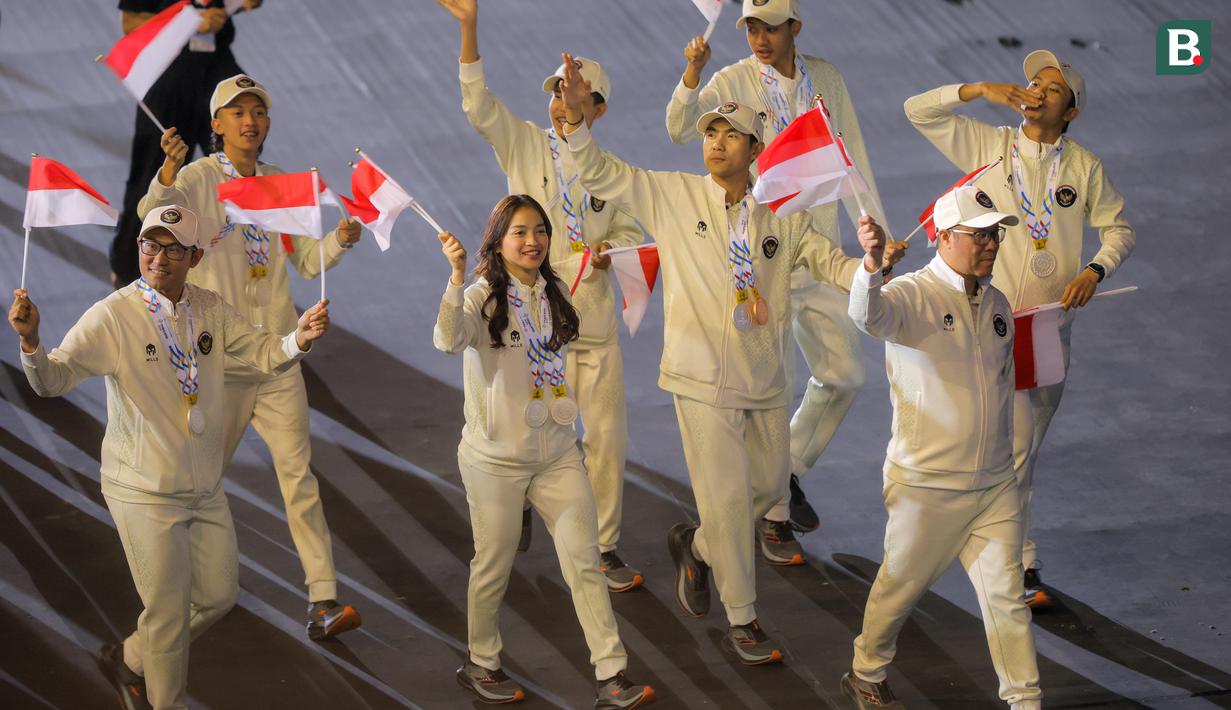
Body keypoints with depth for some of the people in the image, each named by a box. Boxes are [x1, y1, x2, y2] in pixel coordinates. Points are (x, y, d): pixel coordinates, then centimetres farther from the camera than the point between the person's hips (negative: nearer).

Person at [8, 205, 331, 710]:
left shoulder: (210, 310, 0)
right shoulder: (113, 317, -17)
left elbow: (263, 354, 2)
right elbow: (53, 380, -23)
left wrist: (300, 338, -21)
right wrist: (31, 341, -45)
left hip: (205, 488, 6)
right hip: (145, 493, -6)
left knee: (218, 595, 16)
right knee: (168, 614, 1)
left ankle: (130, 659, 37)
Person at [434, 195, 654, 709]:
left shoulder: (555, 294, 6)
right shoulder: (483, 298, -13)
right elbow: (448, 341, -35)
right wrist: (458, 277, -47)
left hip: (556, 452, 5)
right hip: (496, 457, -5)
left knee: (584, 560, -1)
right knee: (493, 566, 8)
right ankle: (480, 663, 29)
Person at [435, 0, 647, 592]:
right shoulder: (524, 144, 0)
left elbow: (632, 232, 13)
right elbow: (478, 103, -14)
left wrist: (611, 250, -11)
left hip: (594, 317, 2)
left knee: (606, 435, 3)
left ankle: (604, 548, 16)